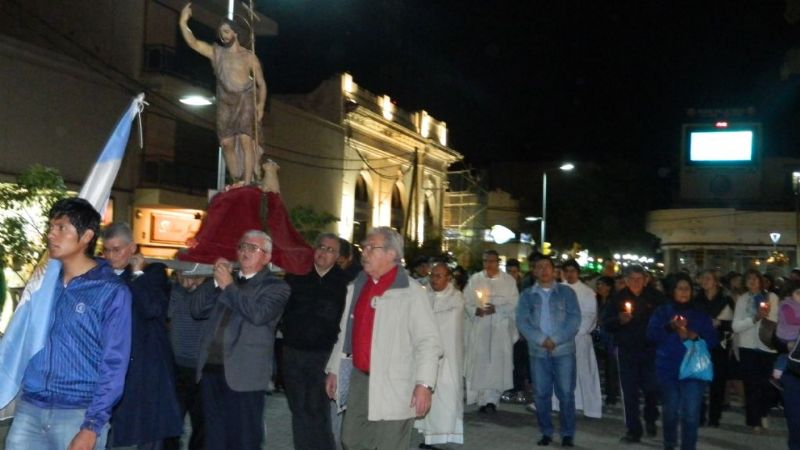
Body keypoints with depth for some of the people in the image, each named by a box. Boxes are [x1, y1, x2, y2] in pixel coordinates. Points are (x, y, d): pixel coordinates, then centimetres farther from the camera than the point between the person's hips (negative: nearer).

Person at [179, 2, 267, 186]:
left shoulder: (249, 56, 5)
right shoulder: (215, 52, 11)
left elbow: (261, 83, 5)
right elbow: (193, 42, -1)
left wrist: (260, 105, -6)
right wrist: (183, 22, -15)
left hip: (245, 102, -3)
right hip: (224, 104, 4)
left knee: (246, 141, -12)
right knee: (227, 144, 1)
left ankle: (247, 184, -15)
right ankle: (237, 183, 11)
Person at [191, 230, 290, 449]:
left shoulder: (276, 287, -1)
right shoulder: (226, 280, 17)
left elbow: (258, 314, -19)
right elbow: (197, 310, 11)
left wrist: (229, 286, -12)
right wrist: (216, 281, -1)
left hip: (244, 375, -5)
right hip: (211, 369, 6)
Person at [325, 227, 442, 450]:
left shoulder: (411, 292, -11)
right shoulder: (356, 287, 11)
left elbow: (428, 341, -15)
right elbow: (344, 334, 19)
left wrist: (424, 384, -22)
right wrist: (333, 370, 19)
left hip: (393, 388, -7)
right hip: (359, 381, 7)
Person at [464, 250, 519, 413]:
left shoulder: (509, 280, 4)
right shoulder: (474, 279, 8)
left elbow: (514, 304, 0)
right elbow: (466, 302, 7)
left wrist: (497, 309, -15)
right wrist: (475, 310, -13)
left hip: (501, 328, -1)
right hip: (479, 328, 1)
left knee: (497, 363, -5)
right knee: (479, 362, -2)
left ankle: (491, 399, 1)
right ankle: (484, 399, 6)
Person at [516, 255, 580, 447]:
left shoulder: (566, 292, 4)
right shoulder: (527, 295, 8)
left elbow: (574, 319, -4)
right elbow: (522, 321, -2)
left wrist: (555, 340, -13)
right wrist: (542, 340, -14)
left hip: (564, 350, -2)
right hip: (538, 352, 2)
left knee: (566, 393, -1)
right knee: (541, 394, 6)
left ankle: (568, 434, 9)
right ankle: (546, 432, 17)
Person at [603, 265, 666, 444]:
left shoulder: (655, 297, 0)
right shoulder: (618, 298, 4)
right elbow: (606, 323, 3)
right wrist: (618, 320, -17)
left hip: (650, 350, -1)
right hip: (627, 351, 1)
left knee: (651, 388, 4)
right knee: (629, 392, 2)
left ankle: (650, 421, 32)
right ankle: (633, 430, 10)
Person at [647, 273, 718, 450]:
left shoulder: (700, 313, 8)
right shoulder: (662, 312, 6)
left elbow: (712, 339, 1)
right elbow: (652, 334, -7)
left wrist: (694, 336, -17)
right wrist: (670, 327, -23)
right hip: (669, 369, 1)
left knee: (691, 413, -10)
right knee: (670, 411, 11)